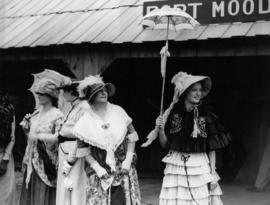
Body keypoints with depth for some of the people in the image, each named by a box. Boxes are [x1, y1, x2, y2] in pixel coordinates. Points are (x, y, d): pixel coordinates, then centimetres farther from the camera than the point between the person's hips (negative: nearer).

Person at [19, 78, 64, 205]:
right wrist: (26, 129, -1)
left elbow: (59, 137, -19)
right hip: (32, 162, 6)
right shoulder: (36, 113, 12)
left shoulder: (57, 115, -8)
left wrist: (39, 136, -23)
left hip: (46, 162, -6)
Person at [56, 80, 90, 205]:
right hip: (65, 153, 9)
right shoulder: (72, 108, 17)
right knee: (64, 192, 11)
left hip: (76, 155, -9)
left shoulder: (83, 107, -12)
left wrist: (69, 161, -17)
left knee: (75, 190, -6)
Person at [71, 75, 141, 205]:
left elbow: (132, 135, 5)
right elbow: (82, 149, 0)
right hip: (100, 172, -1)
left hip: (123, 169, 1)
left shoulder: (118, 111, 1)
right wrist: (97, 168, -8)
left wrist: (128, 161, -3)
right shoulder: (86, 121, -3)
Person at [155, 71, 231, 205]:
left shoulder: (206, 115, -1)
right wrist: (160, 129, -12)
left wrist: (213, 173, -1)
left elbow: (211, 148, 2)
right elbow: (165, 144, 6)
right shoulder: (172, 113, 1)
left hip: (199, 168, 0)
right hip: (176, 167, 1)